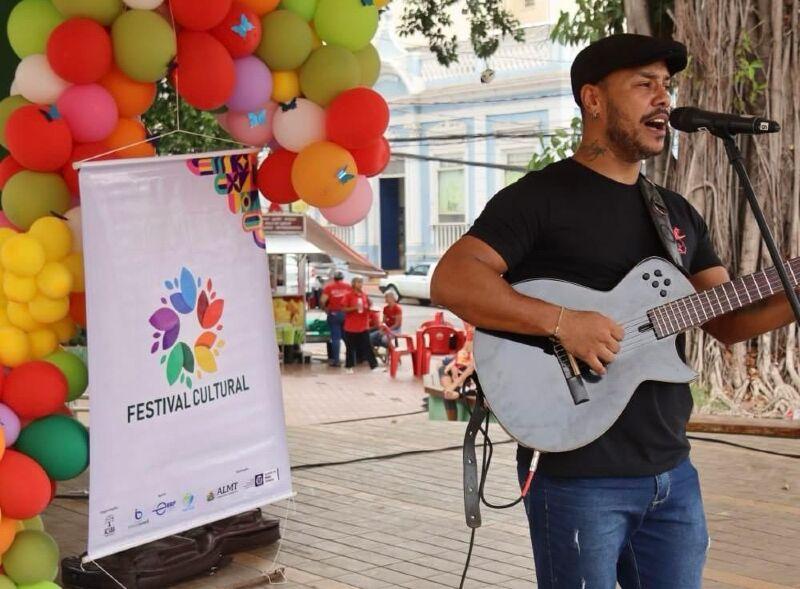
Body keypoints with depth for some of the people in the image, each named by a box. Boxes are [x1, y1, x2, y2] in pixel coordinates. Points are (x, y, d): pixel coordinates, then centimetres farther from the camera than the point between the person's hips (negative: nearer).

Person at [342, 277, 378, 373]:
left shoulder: (365, 295, 7)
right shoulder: (349, 295, -6)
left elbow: (369, 307, 17)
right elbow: (344, 309, -8)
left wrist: (369, 306, -5)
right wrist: (354, 308, -21)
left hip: (364, 326, 3)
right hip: (351, 327, -3)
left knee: (367, 346, 2)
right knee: (350, 348, 4)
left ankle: (374, 365, 1)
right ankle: (349, 366, 15)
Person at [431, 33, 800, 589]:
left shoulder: (678, 212, 15)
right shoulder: (542, 195, -7)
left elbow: (725, 319, 12)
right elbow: (451, 280, -17)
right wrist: (561, 321, -26)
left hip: (671, 470, 7)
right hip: (577, 472, -7)